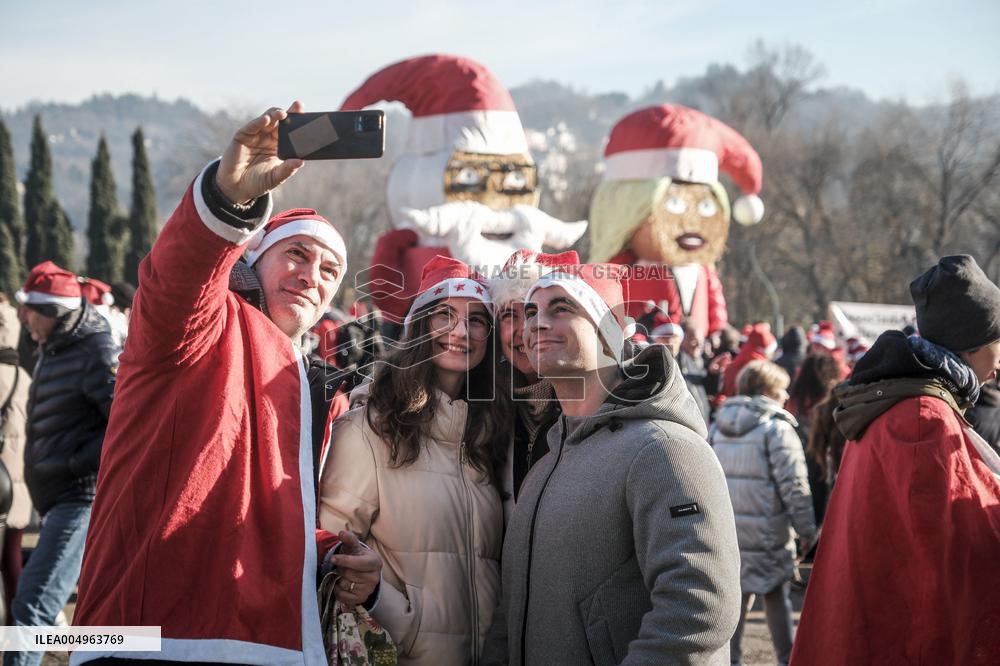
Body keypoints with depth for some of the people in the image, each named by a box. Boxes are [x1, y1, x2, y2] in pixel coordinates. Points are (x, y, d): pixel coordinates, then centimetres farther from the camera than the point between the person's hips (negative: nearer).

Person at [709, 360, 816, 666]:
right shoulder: (776, 428, -11)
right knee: (777, 595, 7)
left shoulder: (717, 427, 9)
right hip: (767, 531, -5)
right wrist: (807, 528, -7)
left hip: (725, 529, 5)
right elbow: (793, 484, -13)